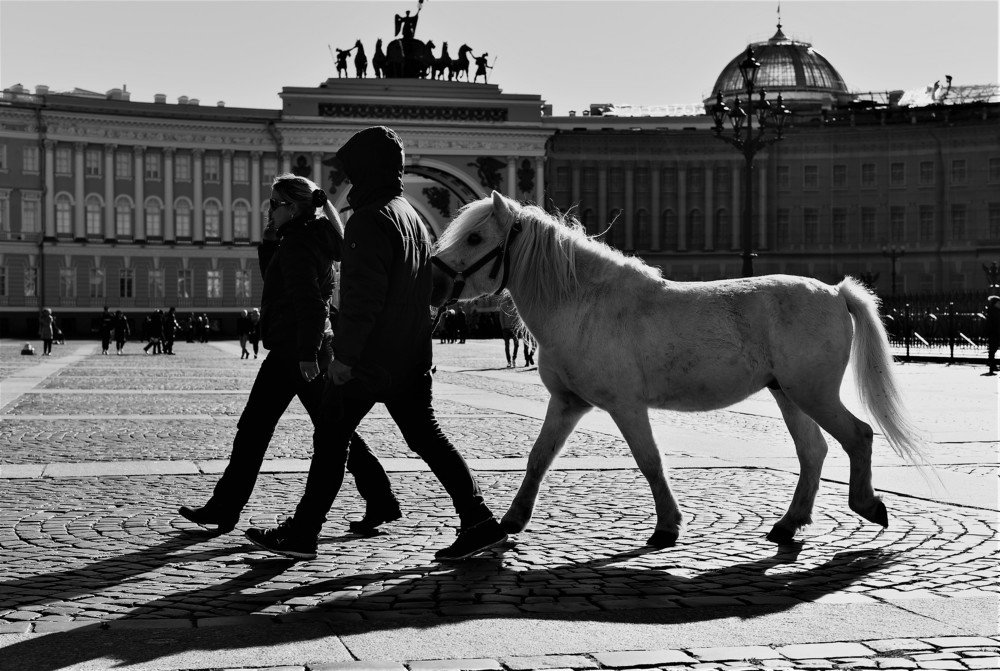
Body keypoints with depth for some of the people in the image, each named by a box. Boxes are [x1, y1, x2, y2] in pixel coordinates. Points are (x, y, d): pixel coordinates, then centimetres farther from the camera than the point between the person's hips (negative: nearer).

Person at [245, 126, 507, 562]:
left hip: (371, 361, -9)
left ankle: (302, 533, 9)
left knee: (332, 438, 2)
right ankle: (479, 521, 2)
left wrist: (344, 354, -18)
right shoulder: (412, 216, 16)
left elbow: (363, 295, -21)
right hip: (412, 358, 9)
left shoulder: (371, 220, -14)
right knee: (426, 436, 9)